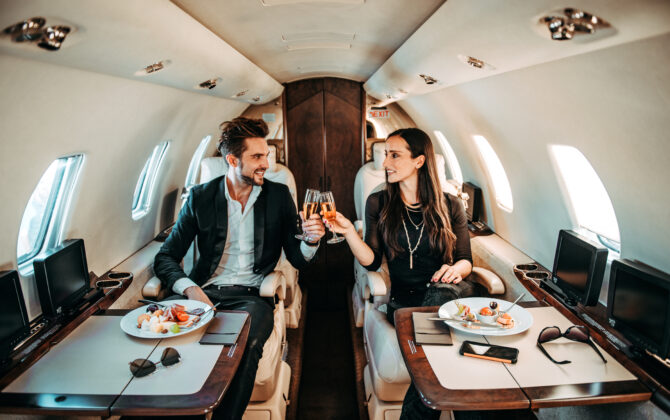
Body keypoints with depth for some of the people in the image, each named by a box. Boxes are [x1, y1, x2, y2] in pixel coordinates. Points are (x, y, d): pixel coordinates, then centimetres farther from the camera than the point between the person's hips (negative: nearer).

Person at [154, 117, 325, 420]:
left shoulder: (278, 196, 9)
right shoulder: (201, 197, 8)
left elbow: (297, 259, 9)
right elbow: (165, 258, 5)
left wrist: (311, 240, -15)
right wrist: (190, 288, -16)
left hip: (252, 294, -1)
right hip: (206, 292, 1)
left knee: (246, 346, -34)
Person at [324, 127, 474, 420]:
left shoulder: (449, 206, 5)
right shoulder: (379, 204, 6)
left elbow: (466, 261, 8)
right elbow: (372, 261, 0)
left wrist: (456, 269, -15)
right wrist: (348, 231, -14)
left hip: (446, 292, 1)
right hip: (403, 300, 0)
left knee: (442, 295, -36)